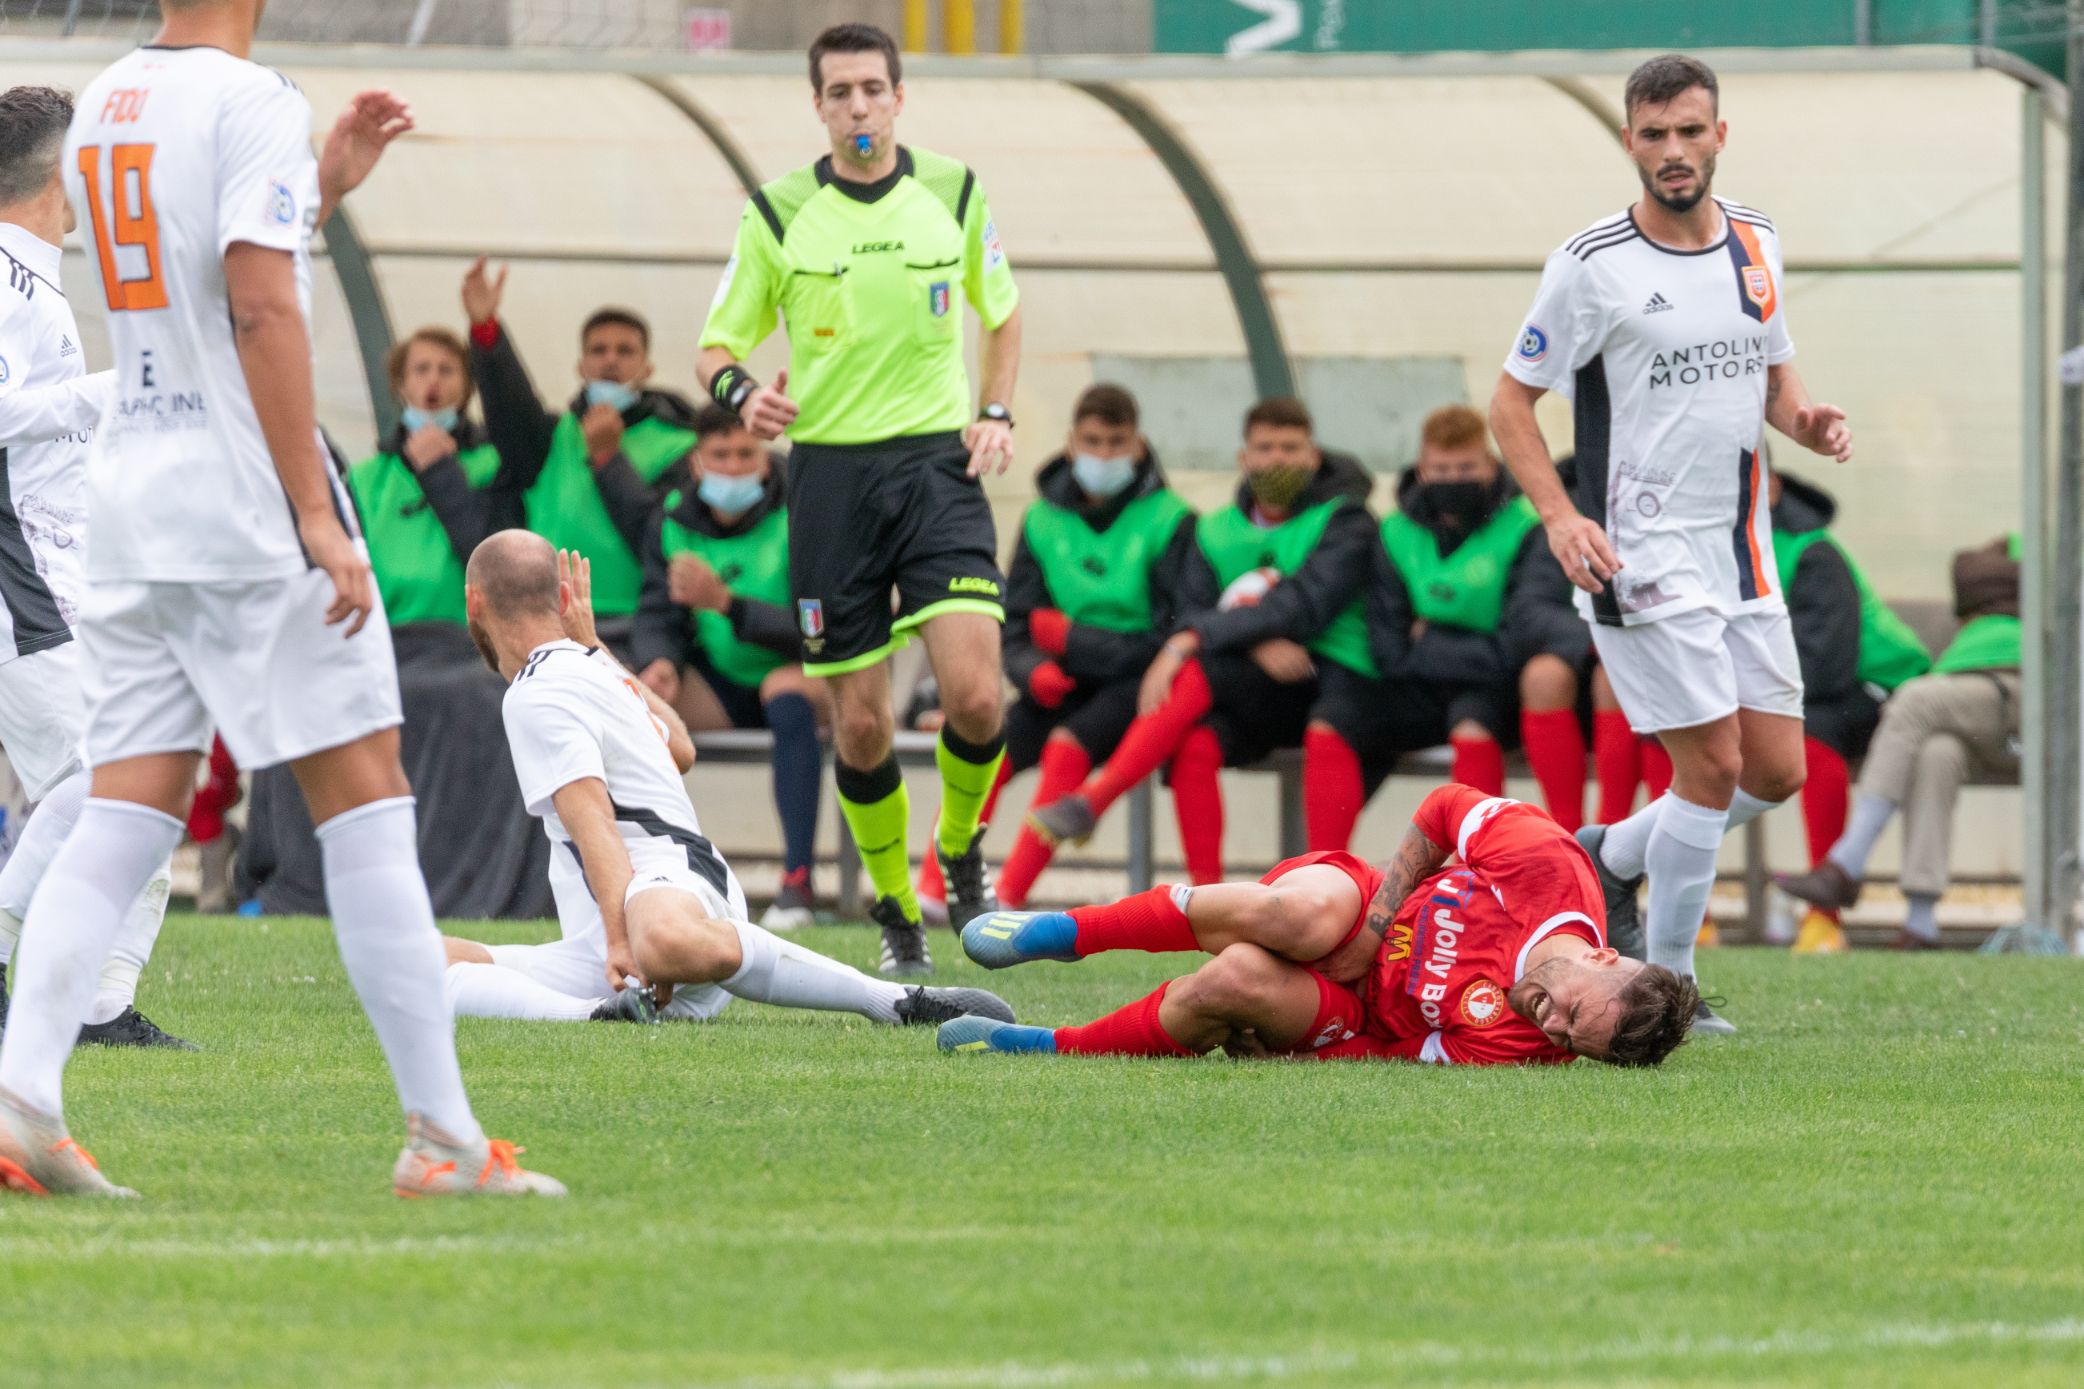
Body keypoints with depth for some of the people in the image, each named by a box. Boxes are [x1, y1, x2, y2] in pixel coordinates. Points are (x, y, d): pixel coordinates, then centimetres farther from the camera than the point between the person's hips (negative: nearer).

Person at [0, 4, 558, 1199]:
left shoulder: (103, 108, 14)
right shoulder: (251, 101, -10)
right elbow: (260, 310, -19)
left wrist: (322, 188, 25)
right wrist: (316, 514, -19)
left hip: (127, 495, 7)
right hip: (246, 507, -7)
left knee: (128, 812, 5)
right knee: (365, 800, -2)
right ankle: (444, 1137, -3)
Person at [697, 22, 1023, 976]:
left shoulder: (954, 194, 5)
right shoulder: (777, 214, 0)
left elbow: (1001, 313, 20)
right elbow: (719, 343, 6)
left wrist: (996, 411, 4)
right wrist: (739, 393, -17)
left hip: (938, 464, 0)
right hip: (831, 474, 0)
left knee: (974, 695, -17)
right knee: (860, 723, 0)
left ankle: (960, 848, 13)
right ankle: (894, 910, 21)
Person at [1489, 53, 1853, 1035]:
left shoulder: (1755, 246, 8)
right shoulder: (1592, 265, -10)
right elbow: (1510, 402, -5)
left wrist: (1806, 421, -2)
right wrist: (1559, 515, -19)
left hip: (1742, 550, 6)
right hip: (1644, 553, -6)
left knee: (1776, 772, 6)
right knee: (1712, 767, -10)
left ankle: (1610, 856, 28)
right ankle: (1667, 986, 3)